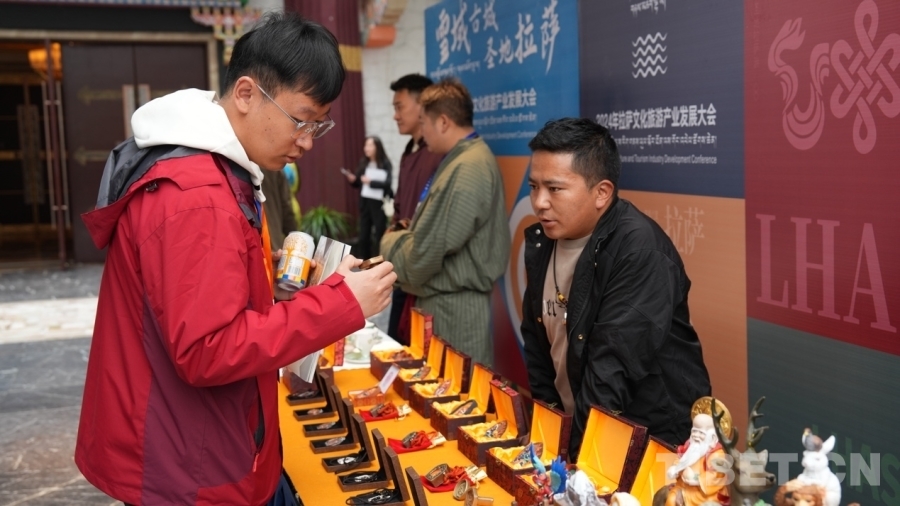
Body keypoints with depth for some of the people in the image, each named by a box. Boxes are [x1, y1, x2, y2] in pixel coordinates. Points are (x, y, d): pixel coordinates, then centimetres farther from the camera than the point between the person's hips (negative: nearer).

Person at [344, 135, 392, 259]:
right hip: (364, 203, 5)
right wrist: (352, 180, -9)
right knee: (363, 236, 8)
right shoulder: (363, 163, 7)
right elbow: (358, 184, 12)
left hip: (379, 204, -5)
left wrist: (370, 181, -21)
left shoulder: (385, 164, -6)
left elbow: (387, 183, -14)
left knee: (379, 236, -1)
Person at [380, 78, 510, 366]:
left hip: (452, 306, -10)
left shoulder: (466, 170, -20)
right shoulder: (470, 158, 14)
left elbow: (426, 252, -21)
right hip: (449, 300, 10)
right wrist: (402, 237, 6)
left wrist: (390, 243, -3)